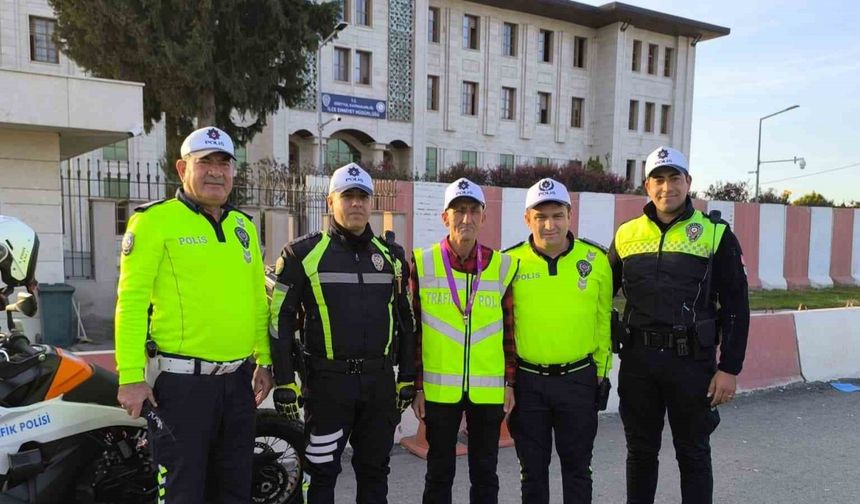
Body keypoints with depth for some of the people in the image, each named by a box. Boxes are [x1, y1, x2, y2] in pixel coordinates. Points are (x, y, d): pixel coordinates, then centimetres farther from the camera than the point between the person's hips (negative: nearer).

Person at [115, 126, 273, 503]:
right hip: (181, 381, -6)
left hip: (238, 380, 6)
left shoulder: (244, 225, 12)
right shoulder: (155, 220, -6)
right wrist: (131, 376, -15)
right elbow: (131, 300, -11)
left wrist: (264, 360, 14)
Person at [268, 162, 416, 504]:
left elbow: (405, 320, 14)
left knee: (375, 470, 15)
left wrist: (408, 378, 11)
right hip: (328, 382, -3)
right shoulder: (304, 254, -3)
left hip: (381, 381, 4)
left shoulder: (391, 256, 9)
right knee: (322, 471, 7)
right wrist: (285, 383, -6)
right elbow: (281, 319, -3)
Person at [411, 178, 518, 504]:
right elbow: (413, 329, 0)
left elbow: (509, 329, 6)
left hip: (489, 389, 1)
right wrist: (416, 386, -1)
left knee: (485, 471, 15)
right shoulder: (423, 263, -4)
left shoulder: (503, 266, 1)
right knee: (439, 471, 13)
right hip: (439, 388, -1)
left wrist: (509, 382, 4)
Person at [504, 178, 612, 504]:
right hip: (526, 381, 0)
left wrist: (602, 371, 7)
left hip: (579, 379, 0)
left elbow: (604, 319, 5)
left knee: (577, 466, 15)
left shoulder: (596, 259, -4)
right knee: (532, 469, 14)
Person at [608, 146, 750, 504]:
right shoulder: (627, 234, 6)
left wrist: (730, 368, -7)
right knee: (640, 450, 15)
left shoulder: (715, 233, -2)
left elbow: (735, 305, -3)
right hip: (637, 360, 3)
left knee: (693, 453, 12)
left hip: (692, 361, -2)